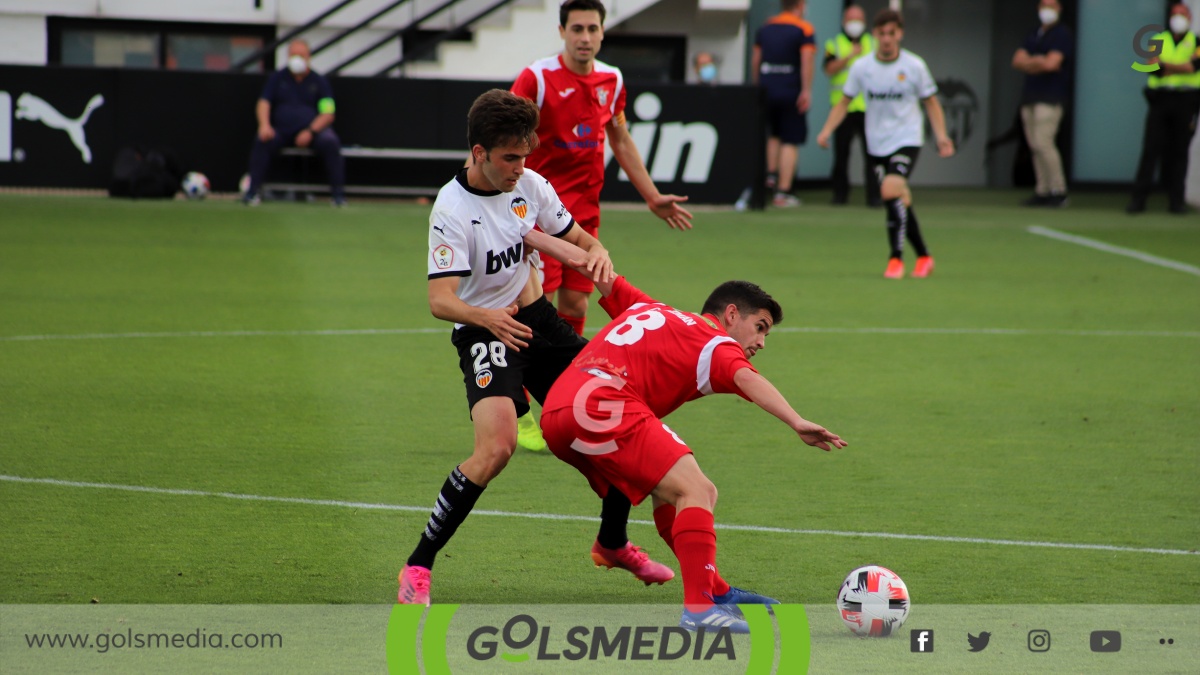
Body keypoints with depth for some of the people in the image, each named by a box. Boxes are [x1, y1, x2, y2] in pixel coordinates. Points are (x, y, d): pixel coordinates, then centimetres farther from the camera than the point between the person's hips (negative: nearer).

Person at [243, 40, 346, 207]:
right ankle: (254, 190, -27)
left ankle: (338, 192, -27)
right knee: (262, 141, -29)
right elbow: (263, 103, 5)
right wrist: (264, 125, -17)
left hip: (314, 131, -1)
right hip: (282, 129, 1)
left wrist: (310, 131, -17)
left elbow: (328, 114, 0)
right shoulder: (277, 78, 14)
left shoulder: (319, 81, 9)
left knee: (330, 142, -31)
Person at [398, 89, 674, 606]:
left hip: (535, 317, 7)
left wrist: (597, 253, -15)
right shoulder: (452, 210, -21)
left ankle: (613, 543, 28)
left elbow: (579, 239, 11)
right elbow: (440, 300, -29)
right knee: (497, 445, -29)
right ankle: (417, 568, -20)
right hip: (485, 332, -7)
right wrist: (486, 317, -50)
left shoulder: (528, 185, -2)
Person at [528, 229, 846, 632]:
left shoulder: (651, 311, 29)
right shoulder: (716, 342, 5)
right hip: (603, 407, -9)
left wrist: (534, 237, 48)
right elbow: (746, 379, -17)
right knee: (694, 489, -14)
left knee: (668, 491, 23)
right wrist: (796, 423, -30)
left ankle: (715, 591, 24)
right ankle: (699, 607, -26)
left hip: (556, 413, 9)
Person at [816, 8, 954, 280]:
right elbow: (844, 102, 8)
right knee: (900, 200, 7)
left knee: (891, 190, -24)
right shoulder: (861, 67, -1)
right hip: (877, 143, 3)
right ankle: (923, 256, 23)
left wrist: (941, 136, -6)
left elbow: (931, 102, 5)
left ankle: (896, 258, -15)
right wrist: (827, 130, -5)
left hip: (907, 139, -3)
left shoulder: (914, 66, -5)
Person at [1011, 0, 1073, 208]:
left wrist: (1029, 63, 3)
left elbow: (1051, 64, -14)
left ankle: (1058, 191, -11)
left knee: (1043, 143, -16)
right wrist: (1037, 62, -5)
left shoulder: (1062, 35, -4)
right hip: (1030, 97, 8)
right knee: (1035, 146, 4)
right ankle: (1043, 191, 6)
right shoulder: (1035, 35, 21)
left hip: (1050, 98, -8)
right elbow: (1018, 60, 12)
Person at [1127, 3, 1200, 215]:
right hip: (1160, 99, 0)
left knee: (1179, 151, 1)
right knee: (1151, 148, -6)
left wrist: (1165, 66, -8)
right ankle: (1139, 198, -8)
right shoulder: (1157, 41, 12)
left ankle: (1176, 200, 6)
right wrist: (1180, 67, -13)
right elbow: (1154, 67, -4)